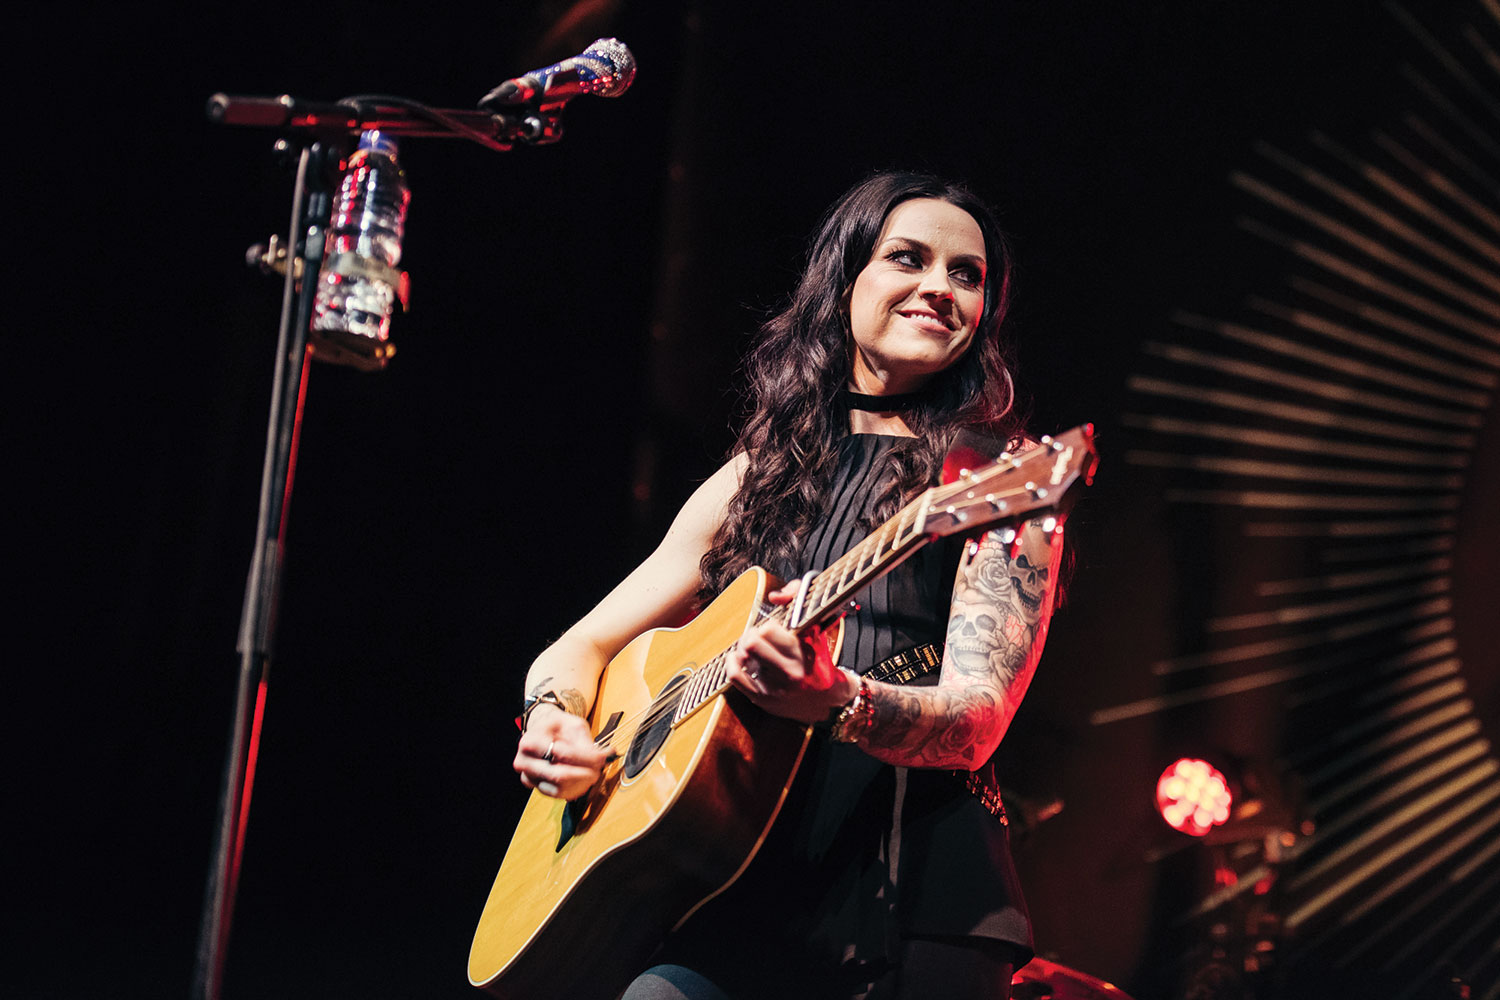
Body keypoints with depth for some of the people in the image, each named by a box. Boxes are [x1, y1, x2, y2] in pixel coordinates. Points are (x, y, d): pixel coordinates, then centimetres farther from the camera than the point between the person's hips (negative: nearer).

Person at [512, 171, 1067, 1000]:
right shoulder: (756, 478, 16)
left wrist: (838, 703, -28)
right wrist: (554, 713, -3)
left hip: (908, 901, -2)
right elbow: (583, 645, 19)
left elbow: (976, 719, -9)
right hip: (737, 886, 2)